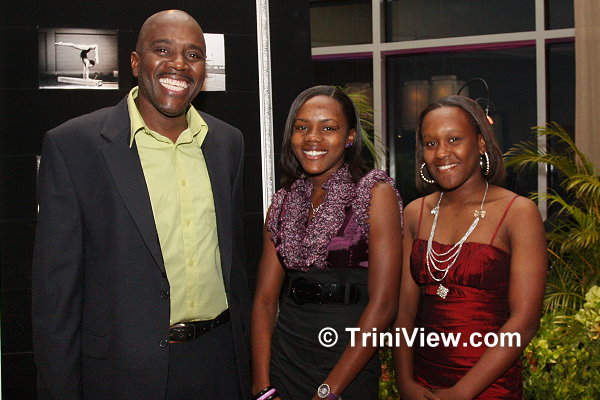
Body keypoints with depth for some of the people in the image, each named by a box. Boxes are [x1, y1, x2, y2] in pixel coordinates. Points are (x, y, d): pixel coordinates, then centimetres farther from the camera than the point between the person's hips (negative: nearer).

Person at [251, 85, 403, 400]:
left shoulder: (376, 192, -9)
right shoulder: (283, 202, 5)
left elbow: (383, 303, -14)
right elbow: (265, 298, 1)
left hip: (347, 369, -4)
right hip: (282, 360, 4)